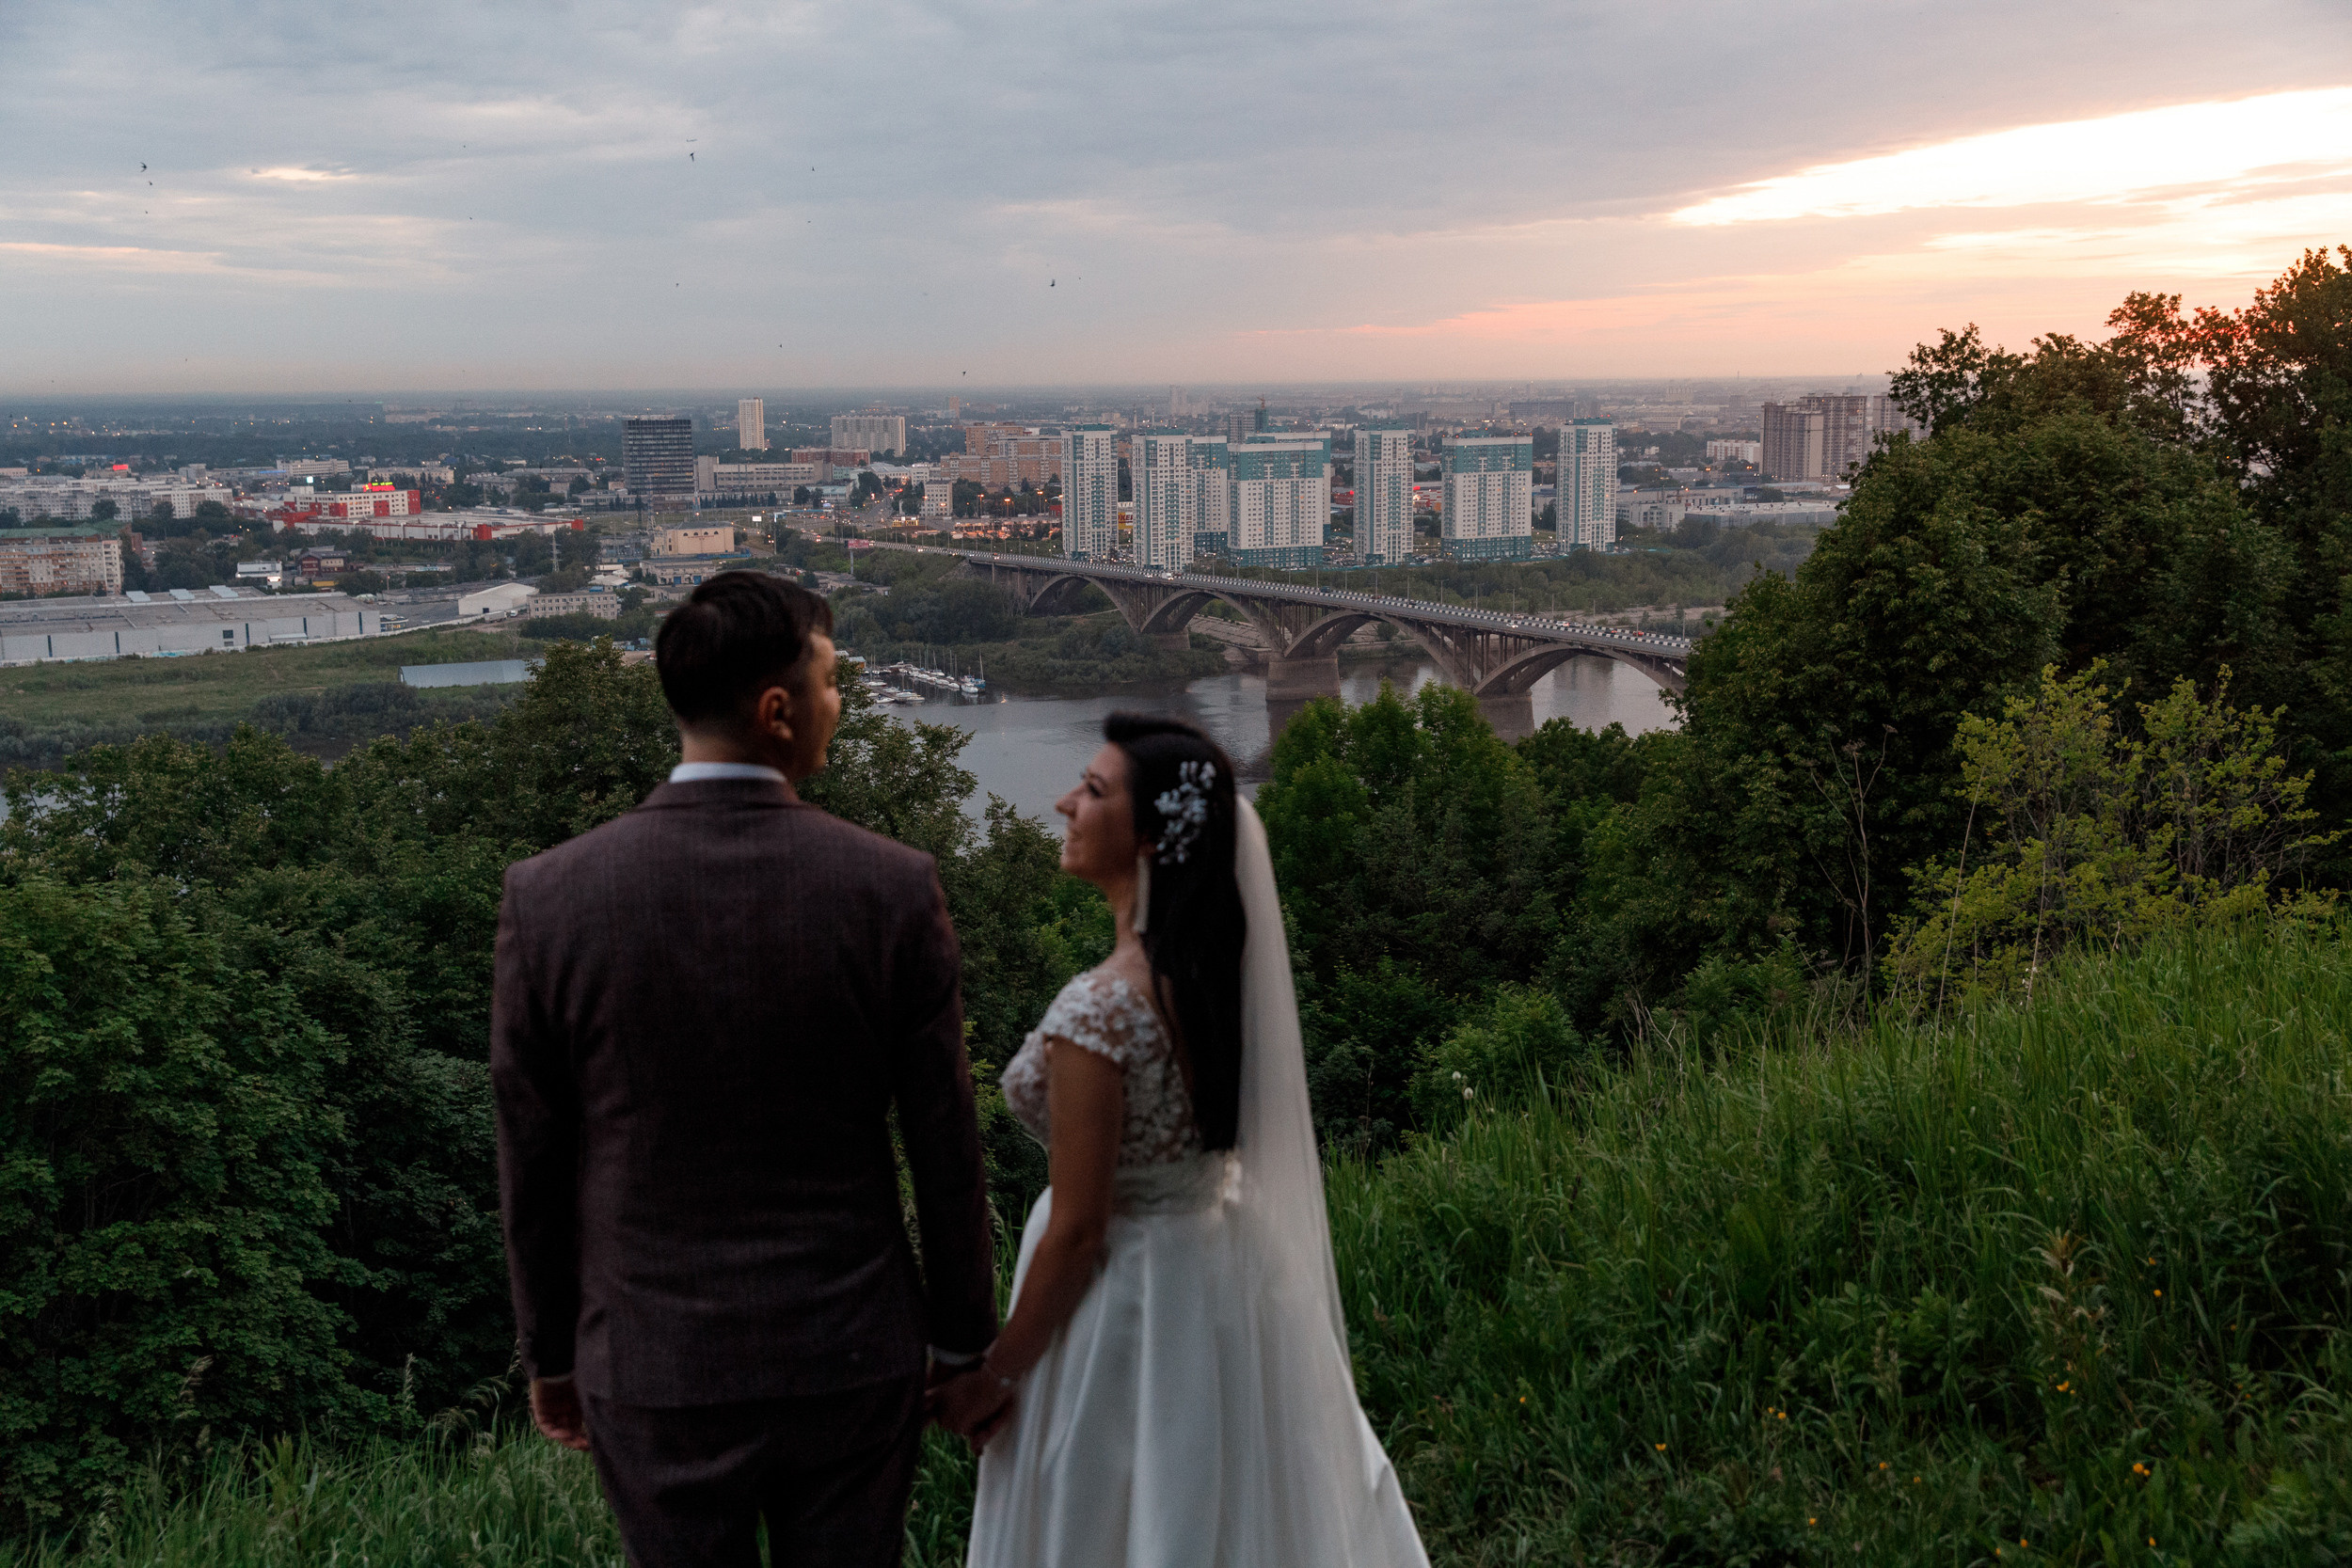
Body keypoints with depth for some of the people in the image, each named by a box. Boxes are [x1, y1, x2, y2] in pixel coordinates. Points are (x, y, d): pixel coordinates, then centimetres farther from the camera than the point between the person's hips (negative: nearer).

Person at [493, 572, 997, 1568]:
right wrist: (966, 1339, 9)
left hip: (652, 1372, 1)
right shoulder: (893, 888, -13)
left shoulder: (548, 897, -11)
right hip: (848, 1356, 0)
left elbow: (533, 1163, -3)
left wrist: (550, 1354, 11)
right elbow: (944, 1148, -5)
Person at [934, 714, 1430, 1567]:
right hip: (1231, 1275, 7)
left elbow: (1077, 1232, -22)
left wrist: (995, 1377, -9)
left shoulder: (1097, 1012, -27)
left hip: (1132, 1294, -7)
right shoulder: (1225, 961, -5)